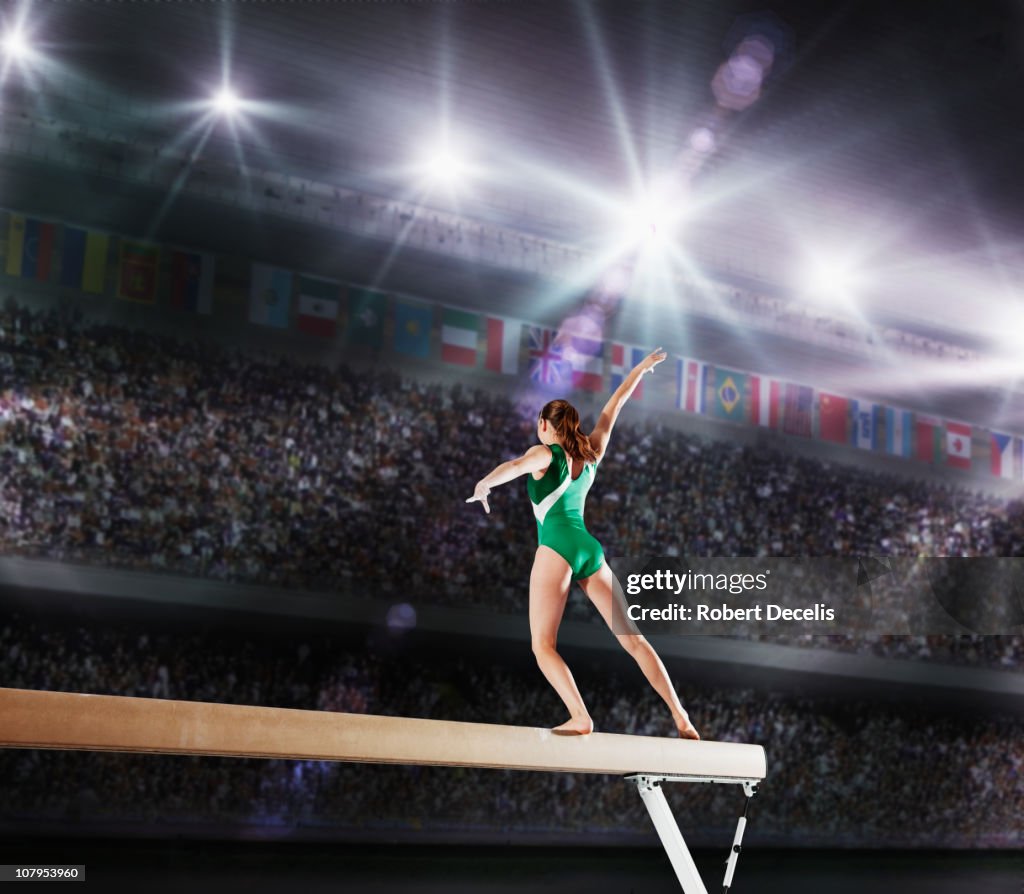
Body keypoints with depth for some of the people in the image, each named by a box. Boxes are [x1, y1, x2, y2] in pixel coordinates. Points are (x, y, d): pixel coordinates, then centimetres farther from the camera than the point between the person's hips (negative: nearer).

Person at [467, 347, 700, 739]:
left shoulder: (545, 453, 2)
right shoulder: (591, 452, 17)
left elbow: (517, 465, -21)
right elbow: (615, 405, 29)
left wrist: (484, 484, -33)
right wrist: (641, 367, 41)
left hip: (557, 547, -6)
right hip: (590, 547, 6)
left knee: (542, 644, -7)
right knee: (632, 638, 5)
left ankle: (580, 717, -25)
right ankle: (680, 717, -1)